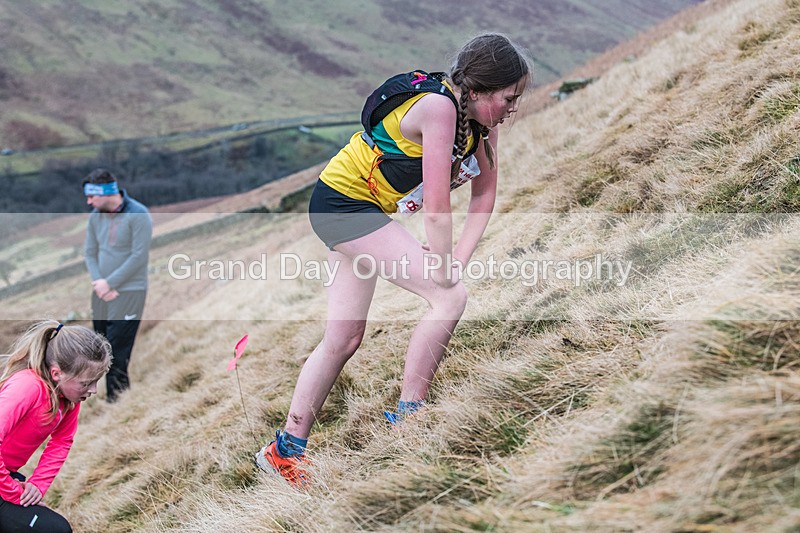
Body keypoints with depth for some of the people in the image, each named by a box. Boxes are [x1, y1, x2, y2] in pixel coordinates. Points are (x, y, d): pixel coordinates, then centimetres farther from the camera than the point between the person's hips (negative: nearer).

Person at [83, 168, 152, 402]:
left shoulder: (138, 215, -11)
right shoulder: (95, 216, 7)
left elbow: (139, 257, -15)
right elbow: (90, 253, 9)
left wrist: (109, 283, -14)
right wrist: (98, 282, -8)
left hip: (129, 293, -6)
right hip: (102, 293, 6)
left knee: (116, 354, -9)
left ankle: (117, 399, -2)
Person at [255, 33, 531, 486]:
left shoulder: (481, 116, -1)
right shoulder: (438, 108, -27)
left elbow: (485, 190, 3)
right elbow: (437, 207, -29)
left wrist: (459, 258, -7)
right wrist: (445, 272, -20)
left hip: (363, 210, 9)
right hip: (342, 203, -9)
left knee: (344, 339, 11)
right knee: (450, 297, -17)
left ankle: (286, 450, 20)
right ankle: (407, 419, -6)